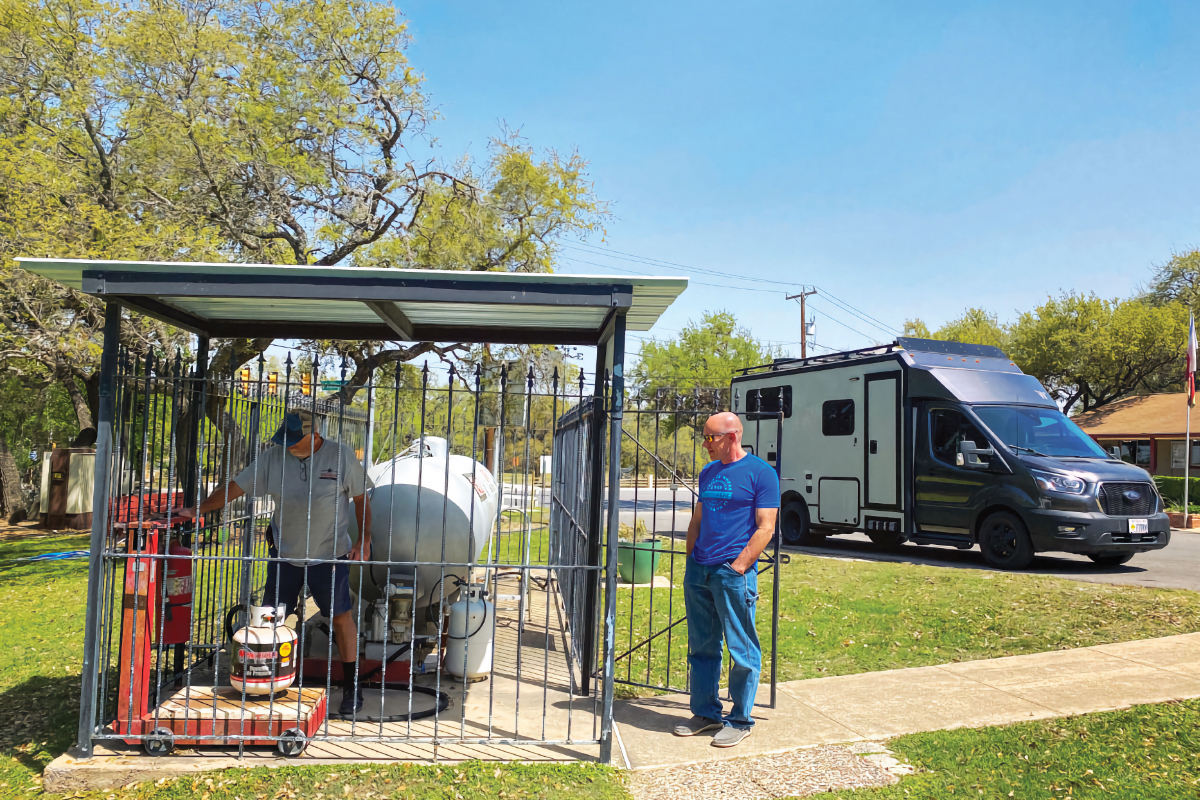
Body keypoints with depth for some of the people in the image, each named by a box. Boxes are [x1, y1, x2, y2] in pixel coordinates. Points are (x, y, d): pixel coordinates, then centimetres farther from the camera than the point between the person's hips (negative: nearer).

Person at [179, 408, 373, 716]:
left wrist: (364, 541, -4)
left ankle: (351, 687, 13)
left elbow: (361, 498, -2)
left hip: (330, 554, -3)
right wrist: (198, 510, -5)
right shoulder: (274, 456, -3)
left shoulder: (341, 456, -9)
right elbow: (237, 486, 0)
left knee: (341, 617, 1)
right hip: (284, 553, 3)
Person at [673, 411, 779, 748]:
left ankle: (740, 720, 15)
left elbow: (765, 528, -10)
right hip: (698, 572, 7)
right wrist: (691, 560, 10)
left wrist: (737, 567, -15)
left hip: (733, 572, -7)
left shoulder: (760, 473, -6)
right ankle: (706, 713, 25)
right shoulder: (708, 472, 14)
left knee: (742, 651, 2)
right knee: (702, 648, 13)